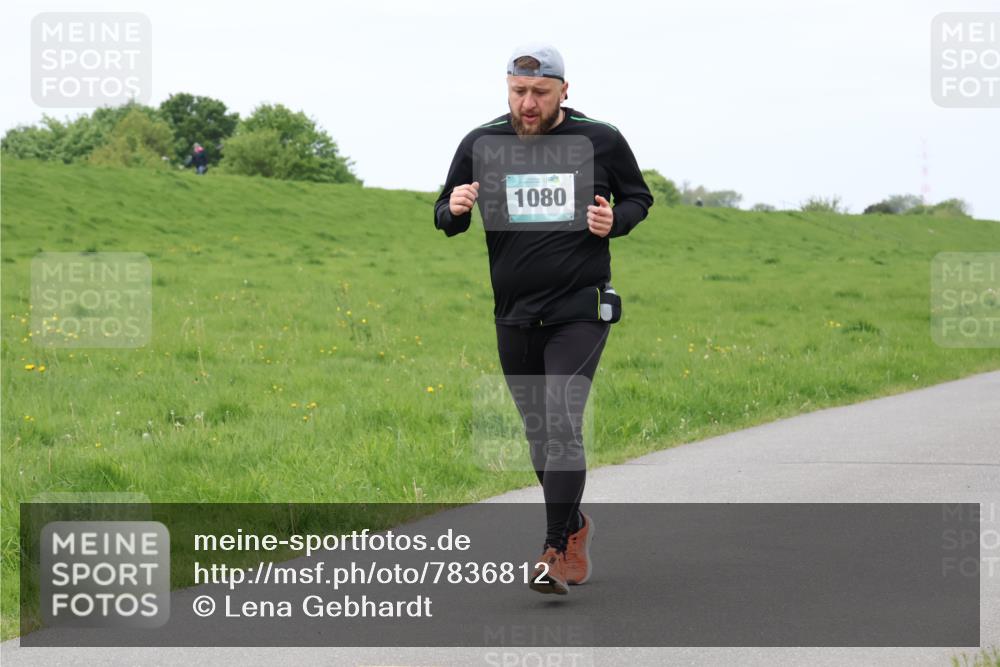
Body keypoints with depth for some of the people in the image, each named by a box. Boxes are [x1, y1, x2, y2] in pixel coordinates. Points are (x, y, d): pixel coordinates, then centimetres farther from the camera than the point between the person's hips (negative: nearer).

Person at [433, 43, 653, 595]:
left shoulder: (601, 141, -4)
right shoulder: (481, 144, 1)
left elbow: (638, 197, 12)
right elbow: (444, 219, 9)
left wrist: (614, 220, -11)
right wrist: (455, 210, -15)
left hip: (580, 311, -3)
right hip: (514, 316, 4)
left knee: (562, 425, -16)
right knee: (538, 434, 13)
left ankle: (555, 550, -13)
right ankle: (573, 524, 35)